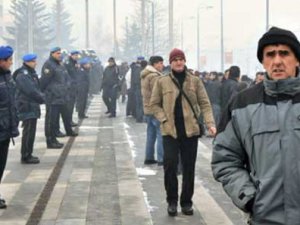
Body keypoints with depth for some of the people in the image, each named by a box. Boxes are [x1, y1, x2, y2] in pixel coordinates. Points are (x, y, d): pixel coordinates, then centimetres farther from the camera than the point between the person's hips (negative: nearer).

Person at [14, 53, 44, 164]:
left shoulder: (31, 73, 15)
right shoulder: (22, 75, -15)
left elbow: (36, 88, 17)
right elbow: (31, 91, -22)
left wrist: (41, 96, -1)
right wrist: (42, 98, -10)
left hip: (32, 106, 9)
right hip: (27, 107, -9)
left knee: (30, 132, 13)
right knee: (29, 132, -7)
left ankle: (27, 155, 20)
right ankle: (25, 157, -2)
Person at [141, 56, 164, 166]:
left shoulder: (145, 76, 15)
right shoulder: (154, 77, -17)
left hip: (148, 109, 10)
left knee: (151, 134, 15)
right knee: (161, 135, -5)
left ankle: (149, 158, 19)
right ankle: (161, 159, -4)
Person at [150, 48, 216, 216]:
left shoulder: (195, 81, 5)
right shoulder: (162, 82, 2)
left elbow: (205, 103, 2)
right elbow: (154, 104, 7)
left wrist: (210, 123, -12)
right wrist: (164, 119, -8)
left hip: (190, 130, 1)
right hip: (170, 131, -1)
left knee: (189, 168, 7)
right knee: (170, 164, -10)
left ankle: (186, 202, 21)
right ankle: (172, 201, 9)